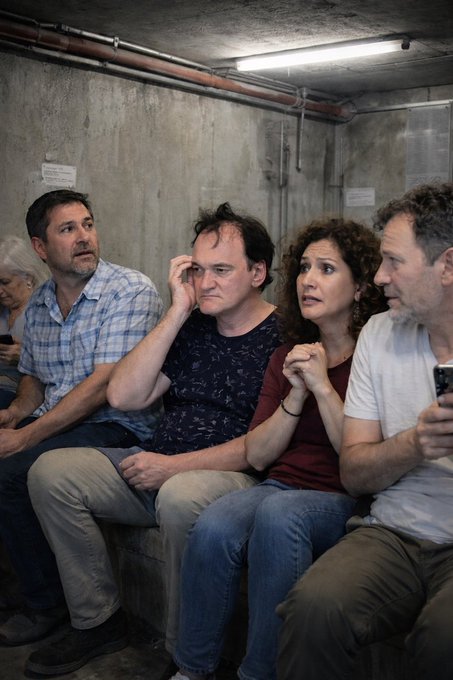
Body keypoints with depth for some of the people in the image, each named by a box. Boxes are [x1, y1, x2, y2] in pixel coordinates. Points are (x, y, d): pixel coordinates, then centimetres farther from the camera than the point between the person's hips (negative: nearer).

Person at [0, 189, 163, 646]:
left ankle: (47, 604, -5)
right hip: (50, 422, 7)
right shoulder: (38, 304, 11)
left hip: (115, 426, -7)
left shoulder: (131, 292, -13)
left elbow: (103, 386, -20)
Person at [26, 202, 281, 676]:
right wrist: (178, 312, -3)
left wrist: (173, 466, -17)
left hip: (234, 477, -7)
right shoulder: (192, 327, 12)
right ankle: (96, 620, 6)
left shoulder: (282, 338, -8)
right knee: (51, 472, -5)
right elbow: (124, 397, 1)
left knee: (180, 496, -38)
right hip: (158, 467, 7)